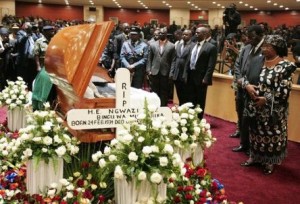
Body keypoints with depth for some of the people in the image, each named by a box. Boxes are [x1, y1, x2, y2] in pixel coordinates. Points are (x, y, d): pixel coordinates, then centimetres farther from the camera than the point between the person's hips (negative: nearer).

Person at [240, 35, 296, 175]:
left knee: (272, 134, 4)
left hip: (273, 109, -6)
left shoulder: (284, 66, -13)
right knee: (256, 131, 16)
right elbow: (245, 76, 9)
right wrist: (247, 85, -12)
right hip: (257, 106, 6)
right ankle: (254, 157, 32)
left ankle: (270, 162, 20)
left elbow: (284, 91, -17)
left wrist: (266, 99, -18)